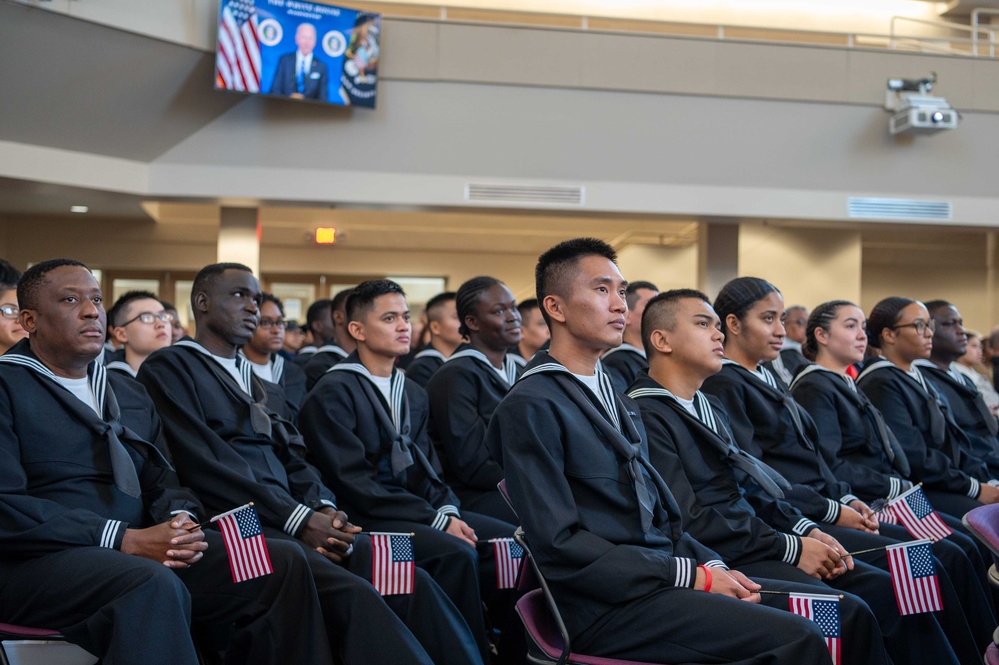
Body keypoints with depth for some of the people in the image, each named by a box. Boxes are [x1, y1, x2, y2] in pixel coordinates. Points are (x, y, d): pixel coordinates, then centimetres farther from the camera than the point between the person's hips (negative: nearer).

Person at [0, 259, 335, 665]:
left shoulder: (130, 394, 22)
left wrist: (181, 520, -7)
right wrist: (126, 540, -18)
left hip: (144, 551, 7)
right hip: (39, 561, -7)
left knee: (284, 564, -12)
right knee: (154, 586, -39)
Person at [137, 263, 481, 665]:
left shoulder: (258, 383, 26)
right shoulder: (169, 368, 3)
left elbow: (293, 459, 16)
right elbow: (203, 465, -10)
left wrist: (325, 510, -6)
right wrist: (299, 519, -14)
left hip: (290, 522, 7)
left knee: (410, 584, -17)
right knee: (355, 596, -30)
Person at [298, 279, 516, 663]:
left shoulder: (413, 394, 17)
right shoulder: (332, 394, -7)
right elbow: (354, 483, -15)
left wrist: (448, 509, -7)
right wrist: (436, 520, -18)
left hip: (422, 512, 7)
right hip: (369, 521, -7)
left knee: (512, 540, -13)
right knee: (457, 554, -31)